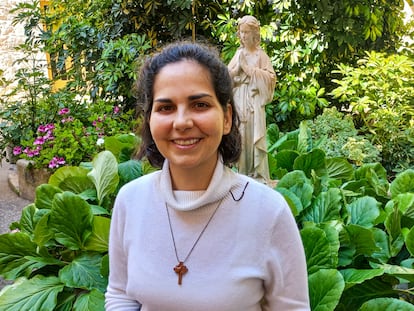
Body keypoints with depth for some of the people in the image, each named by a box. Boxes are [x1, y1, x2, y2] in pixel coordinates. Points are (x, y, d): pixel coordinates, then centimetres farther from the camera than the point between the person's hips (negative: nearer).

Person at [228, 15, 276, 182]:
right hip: (238, 101, 4)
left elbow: (270, 77, -11)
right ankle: (243, 171, 13)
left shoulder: (261, 55, -1)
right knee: (240, 135, 4)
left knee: (254, 136, -5)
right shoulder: (238, 53, 12)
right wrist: (237, 68, -7)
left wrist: (248, 68, -11)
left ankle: (258, 174, 1)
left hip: (254, 101, -4)